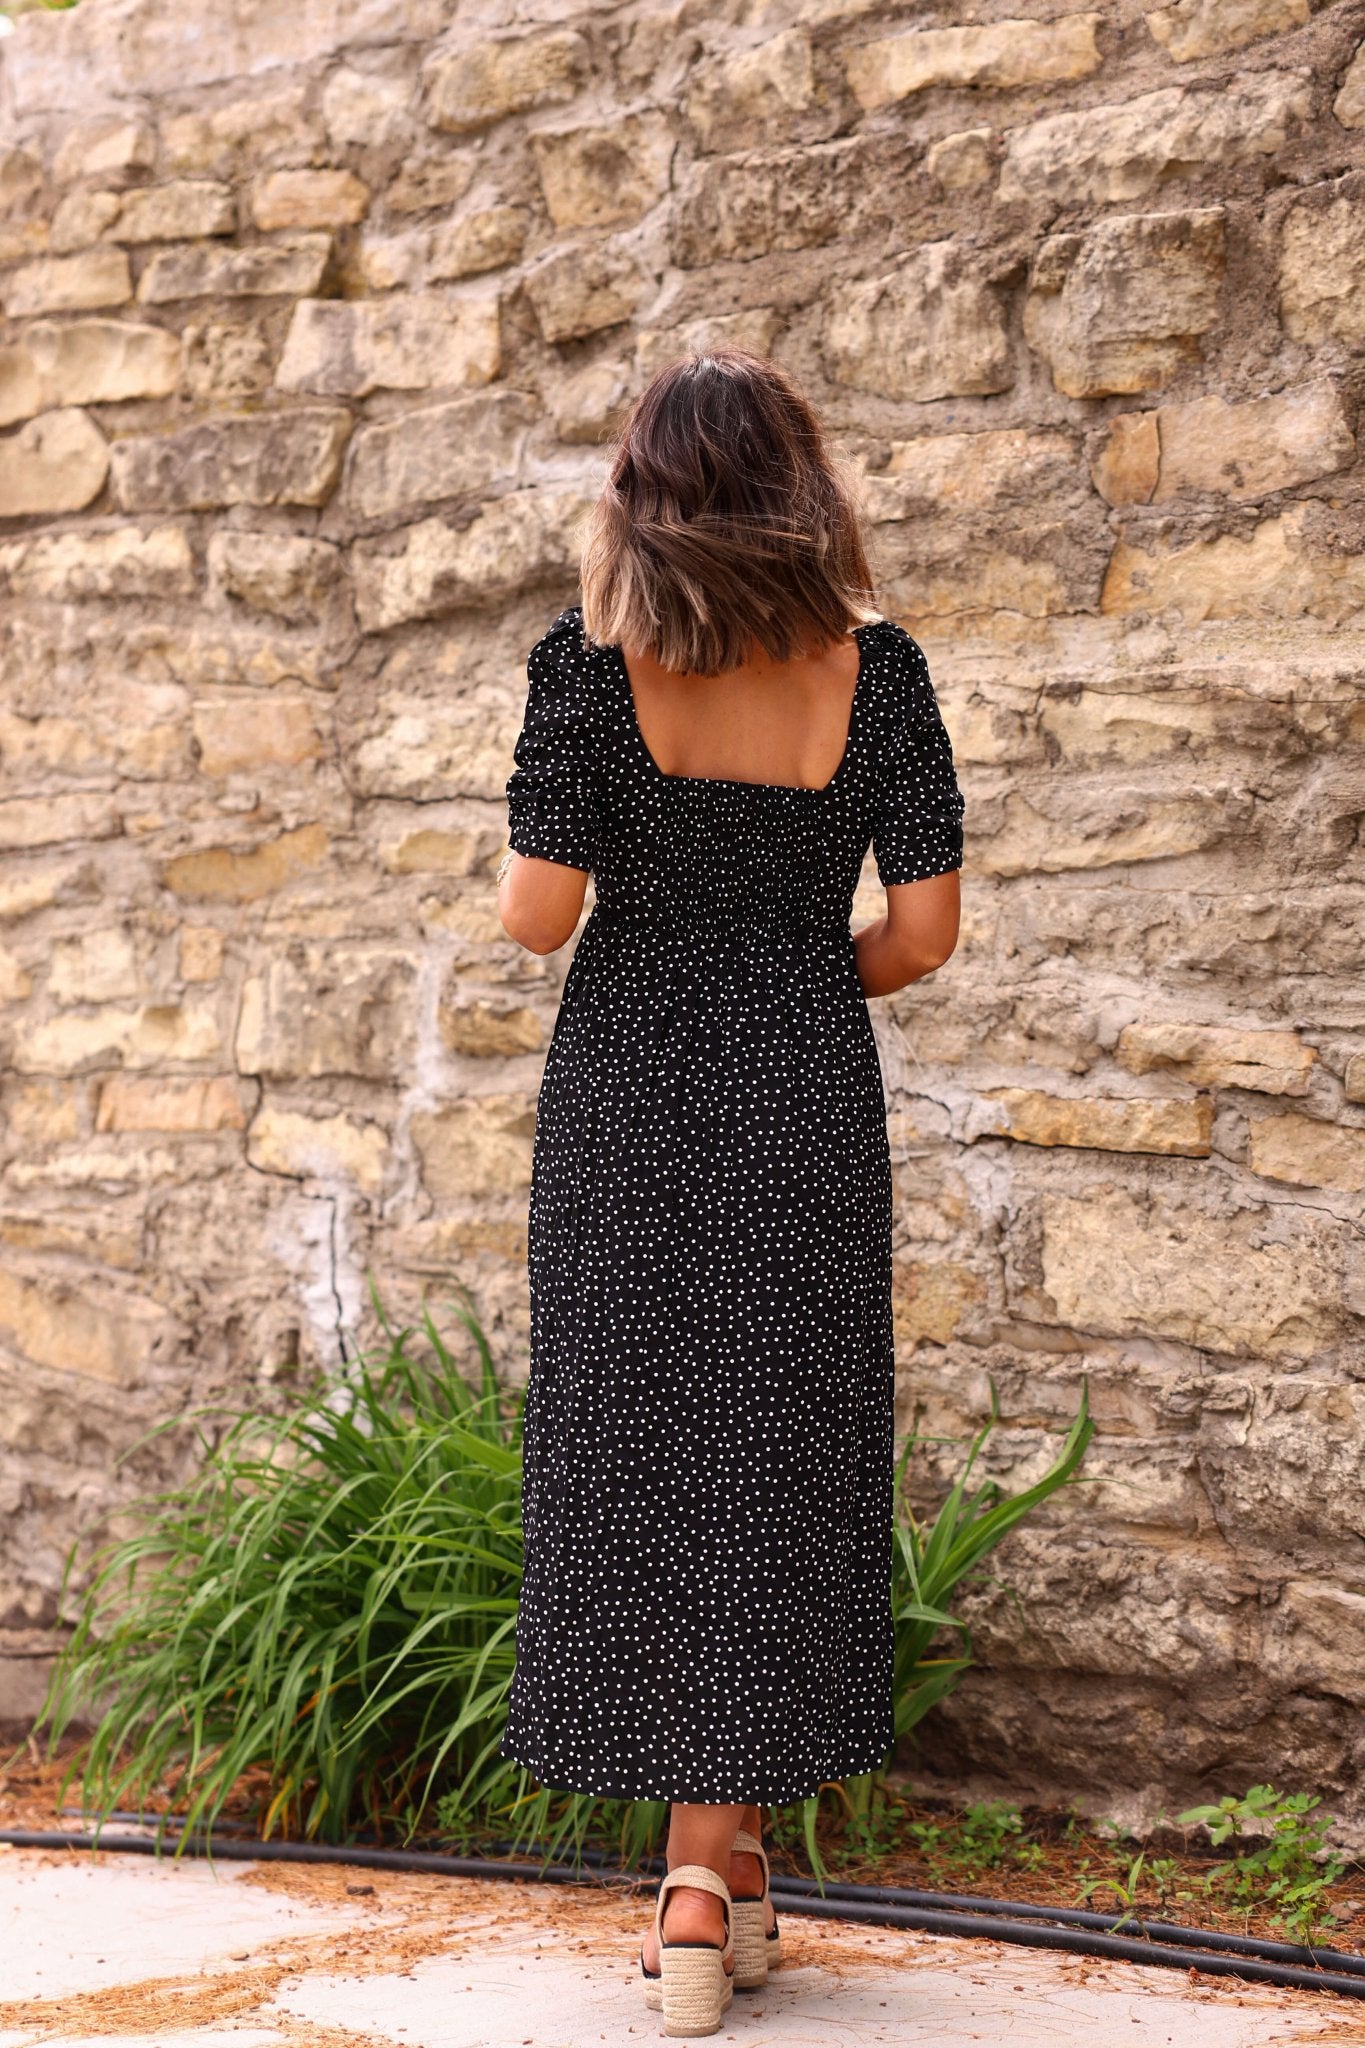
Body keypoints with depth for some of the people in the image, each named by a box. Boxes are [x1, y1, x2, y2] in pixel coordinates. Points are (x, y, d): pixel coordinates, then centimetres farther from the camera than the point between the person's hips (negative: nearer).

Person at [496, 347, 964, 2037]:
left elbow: (535, 913, -12)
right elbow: (926, 928, -5)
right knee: (773, 1455, 8)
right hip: (804, 1099, 0)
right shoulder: (874, 670, -4)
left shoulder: (586, 665, -8)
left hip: (625, 1091, 0)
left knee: (628, 1447, 10)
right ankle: (715, 1862, 9)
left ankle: (708, 1855, 15)